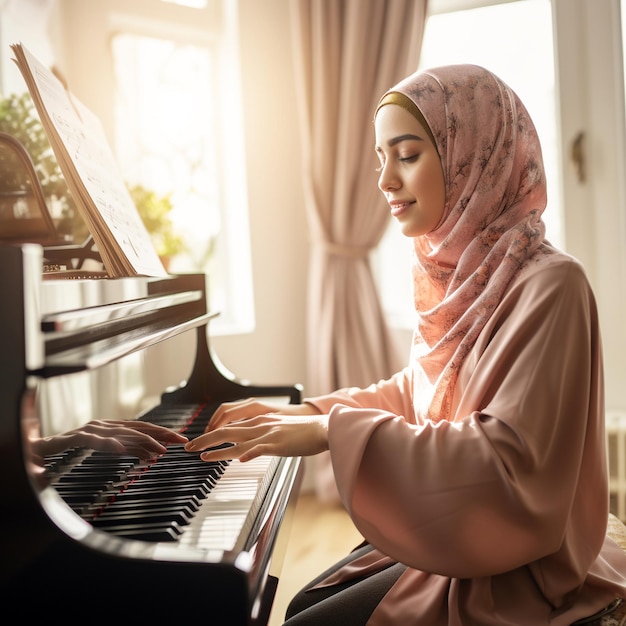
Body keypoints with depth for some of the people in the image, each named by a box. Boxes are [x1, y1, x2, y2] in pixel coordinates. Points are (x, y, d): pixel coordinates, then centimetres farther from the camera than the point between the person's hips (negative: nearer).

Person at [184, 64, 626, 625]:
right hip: (442, 532, 7)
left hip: (512, 570, -7)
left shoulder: (549, 285, -22)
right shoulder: (456, 276, 3)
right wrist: (304, 412, 4)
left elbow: (510, 464, -30)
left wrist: (333, 430, -30)